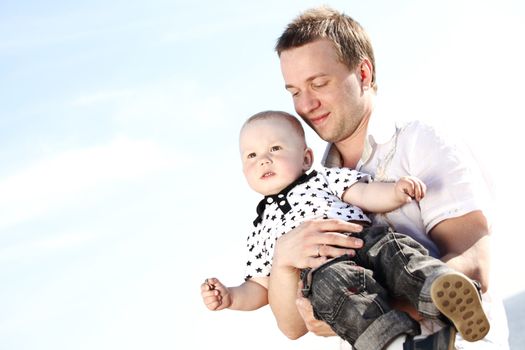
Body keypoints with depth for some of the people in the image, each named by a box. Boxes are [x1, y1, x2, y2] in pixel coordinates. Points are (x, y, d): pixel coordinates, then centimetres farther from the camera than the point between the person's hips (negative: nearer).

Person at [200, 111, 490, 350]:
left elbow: (364, 195, 12)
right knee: (336, 282, -35)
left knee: (393, 249, -31)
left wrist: (396, 191, -10)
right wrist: (230, 297, 10)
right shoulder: (261, 230, 33)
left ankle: (443, 289, -56)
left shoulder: (324, 179, 28)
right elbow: (260, 288, 31)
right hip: (318, 267, -1)